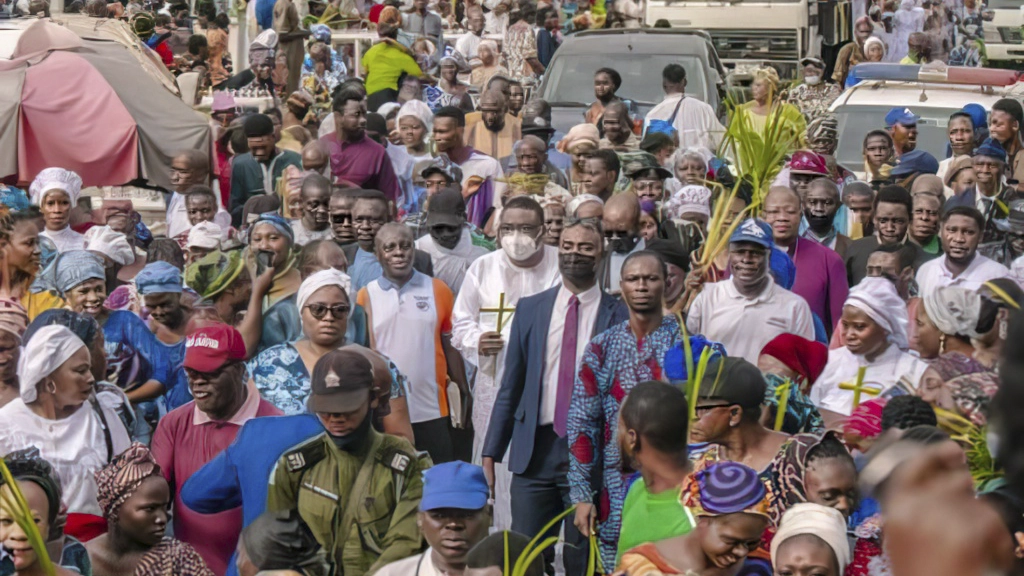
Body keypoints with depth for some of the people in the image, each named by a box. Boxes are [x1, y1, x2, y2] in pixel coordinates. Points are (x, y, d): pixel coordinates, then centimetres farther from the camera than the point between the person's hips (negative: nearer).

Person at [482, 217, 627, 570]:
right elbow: (510, 388, 11)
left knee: (582, 564, 5)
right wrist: (490, 454, 7)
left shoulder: (619, 316, -1)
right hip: (535, 450, 2)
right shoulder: (530, 309, 9)